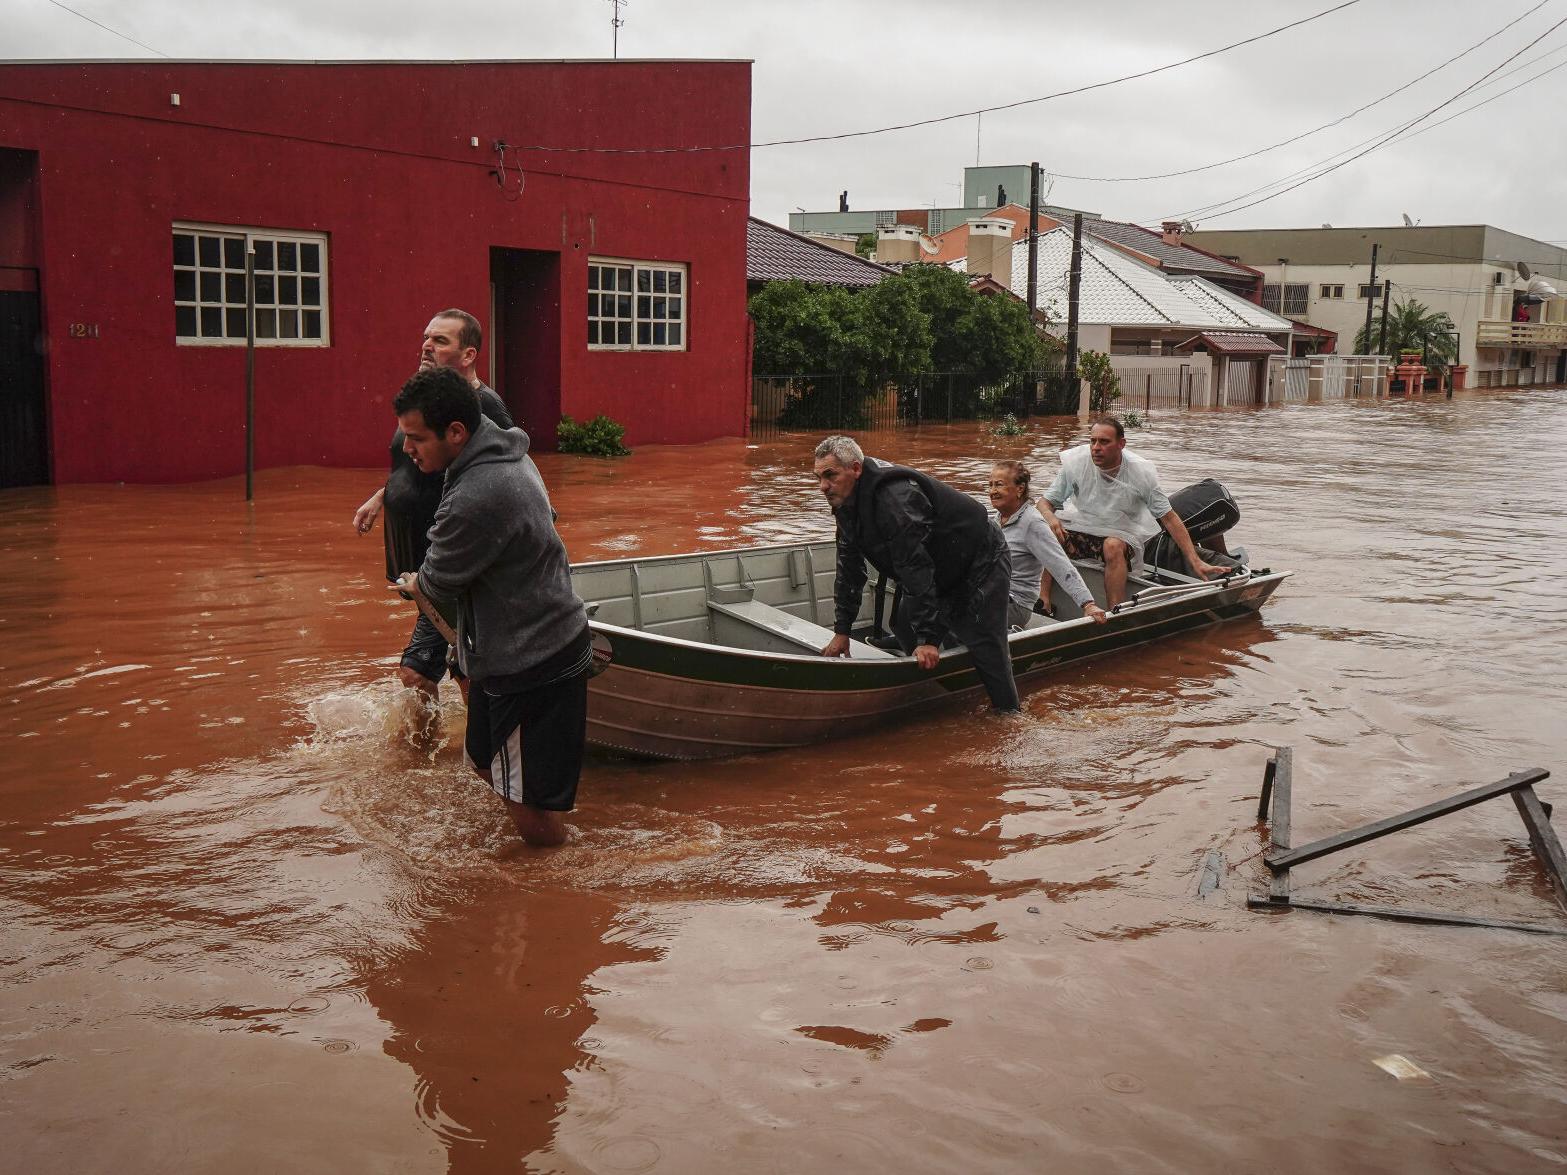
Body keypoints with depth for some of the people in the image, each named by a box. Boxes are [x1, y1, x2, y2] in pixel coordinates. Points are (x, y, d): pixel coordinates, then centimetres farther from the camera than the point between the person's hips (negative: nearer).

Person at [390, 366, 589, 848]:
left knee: (528, 799, -3)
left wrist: (411, 585, 9)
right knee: (487, 762, 23)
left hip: (532, 664, -11)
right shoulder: (501, 449, 2)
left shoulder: (477, 499, -30)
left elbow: (436, 585, -13)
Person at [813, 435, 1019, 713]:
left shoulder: (894, 498, -33)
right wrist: (842, 630, 4)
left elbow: (916, 569, -33)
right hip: (943, 574, 10)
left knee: (987, 653, -13)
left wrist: (927, 637, -31)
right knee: (905, 631, 10)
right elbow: (849, 568, 5)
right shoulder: (846, 502, -2)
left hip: (980, 566, -10)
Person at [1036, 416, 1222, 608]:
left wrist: (1196, 562, -15)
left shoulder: (1141, 473, -13)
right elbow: (1045, 502, -1)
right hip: (1082, 527, 2)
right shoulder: (1075, 463, -10)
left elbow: (1169, 518, -9)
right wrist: (1050, 517, -27)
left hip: (1122, 536, -2)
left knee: (1113, 546, -37)